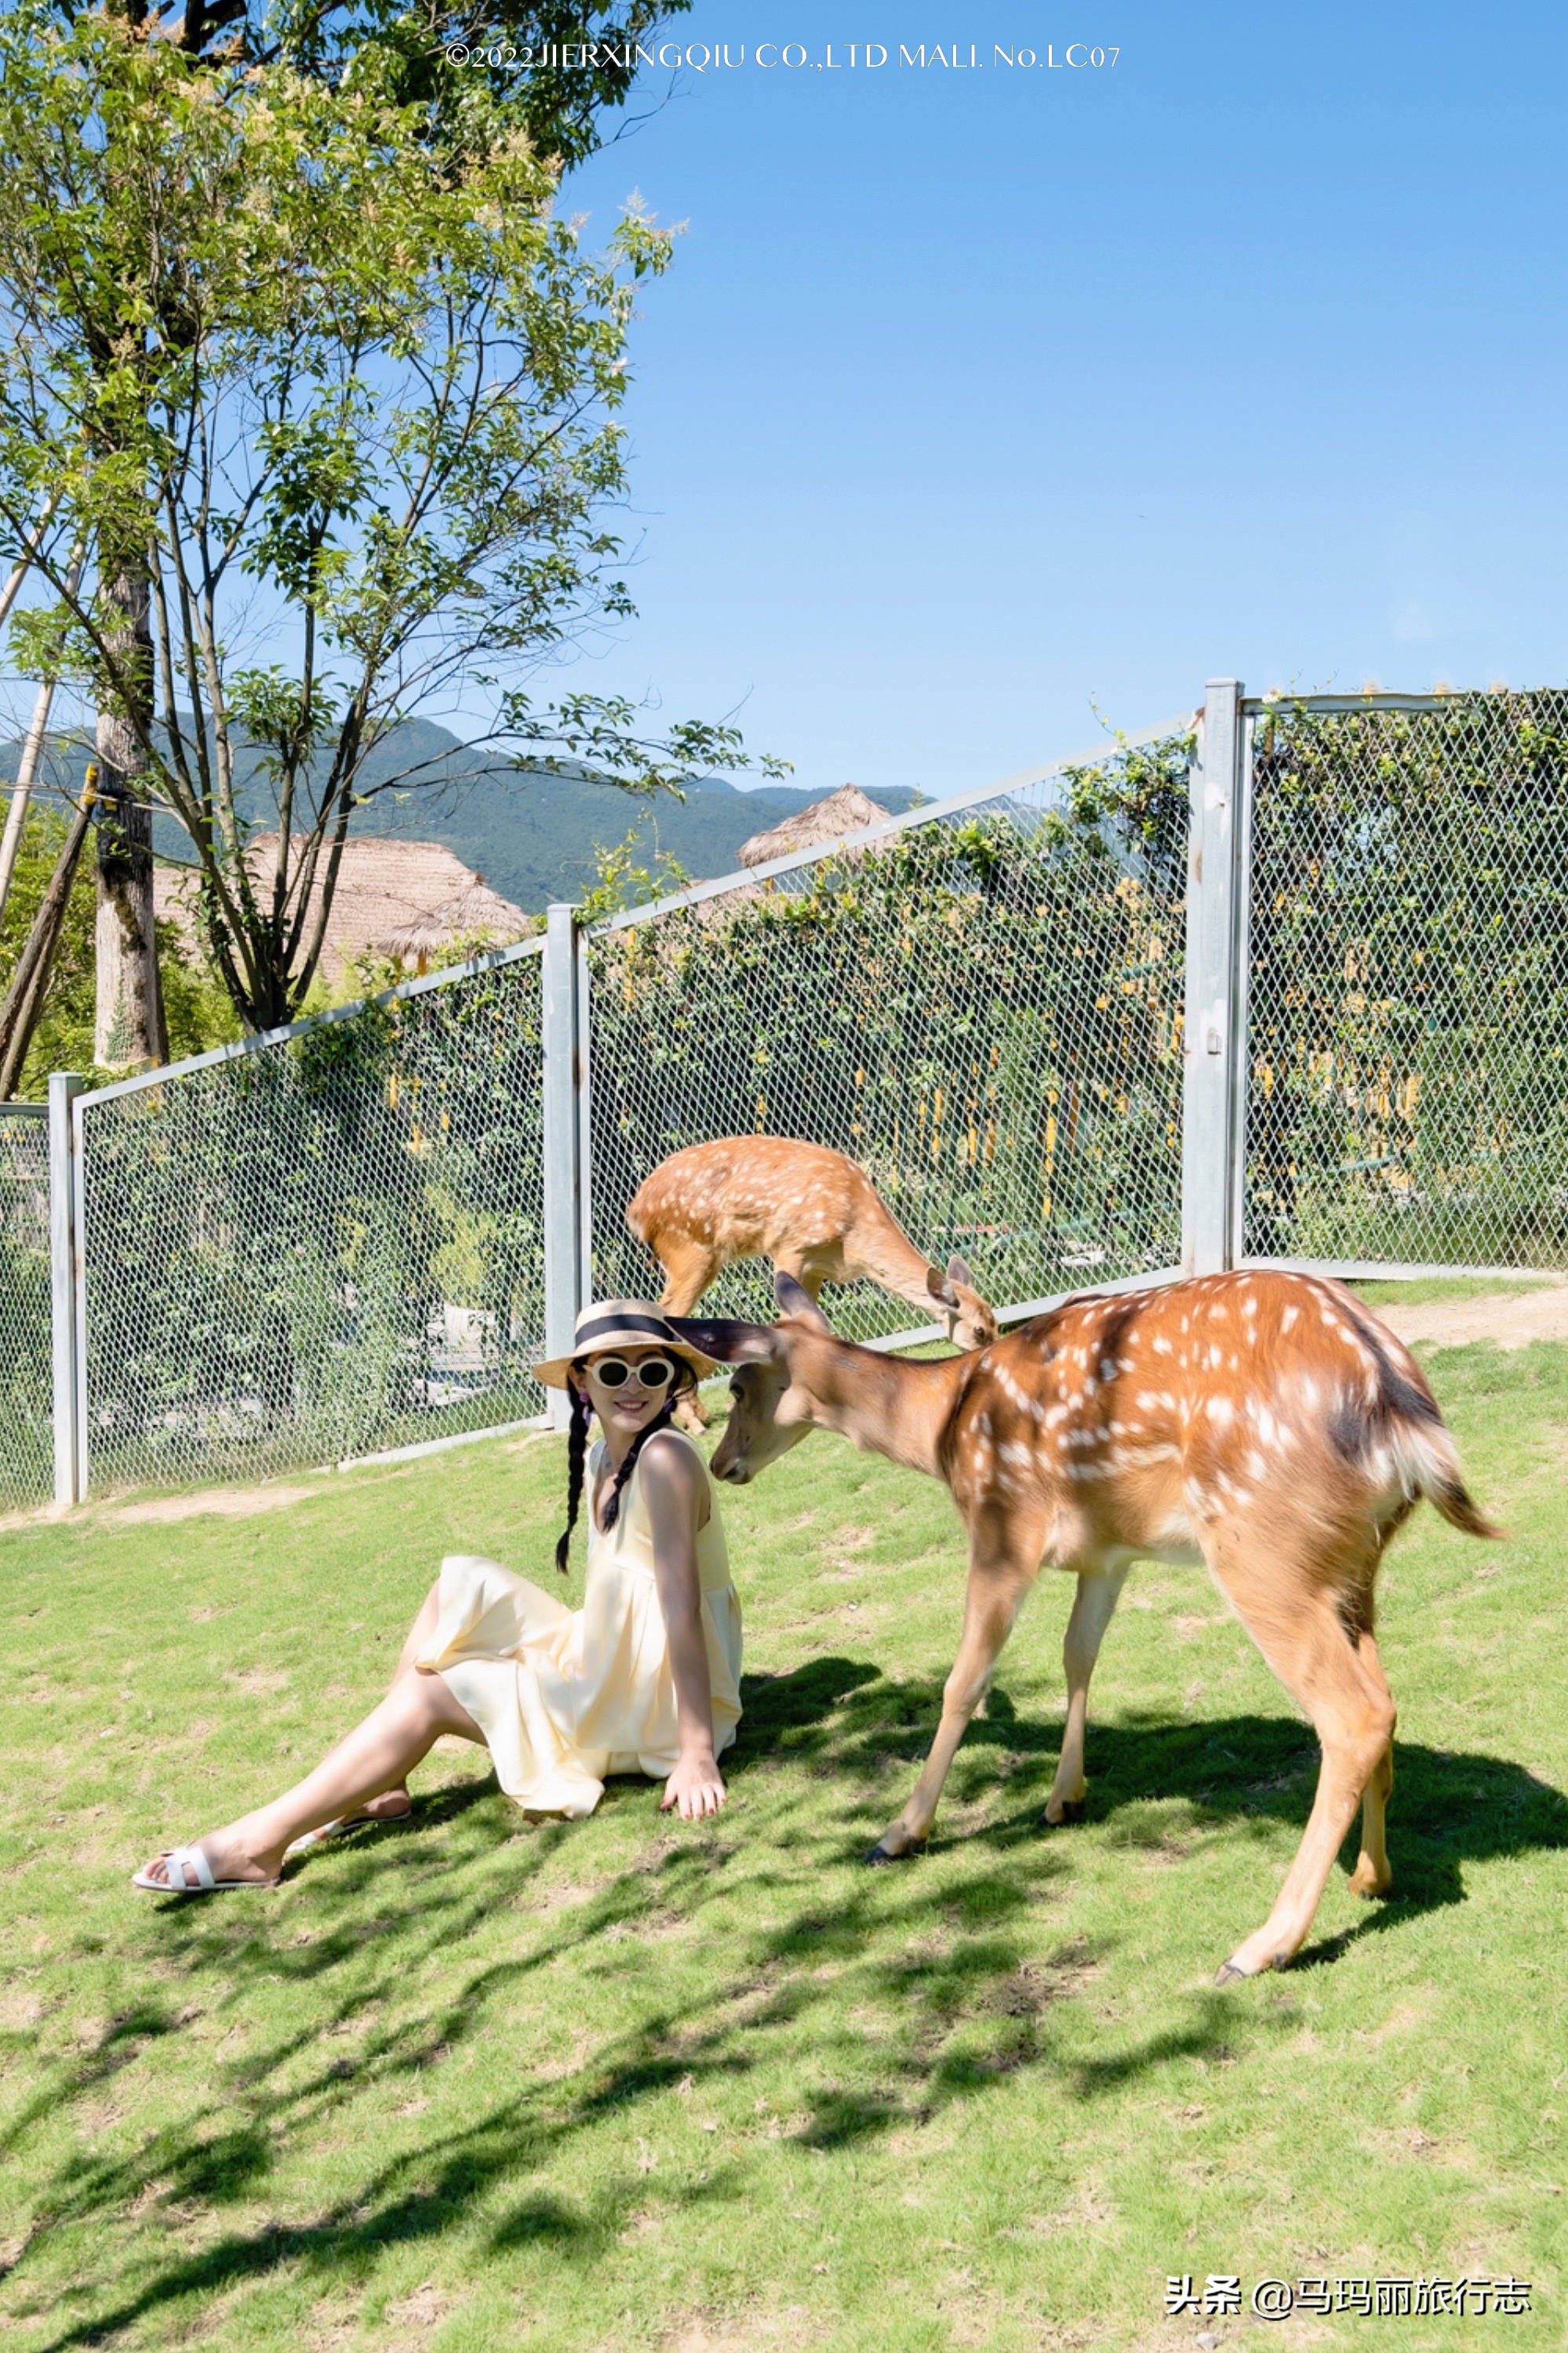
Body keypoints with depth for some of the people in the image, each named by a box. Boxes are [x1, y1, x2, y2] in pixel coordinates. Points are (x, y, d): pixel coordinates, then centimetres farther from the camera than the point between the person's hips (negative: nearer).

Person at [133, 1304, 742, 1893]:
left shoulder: (664, 1458, -19)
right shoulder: (599, 1458, 8)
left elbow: (682, 1607, -25)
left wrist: (697, 1753, -27)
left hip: (659, 1692, -8)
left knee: (429, 1693, -10)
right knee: (457, 1588, 4)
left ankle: (260, 1842, -11)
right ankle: (381, 1787, 0)